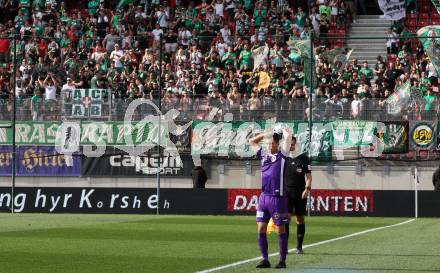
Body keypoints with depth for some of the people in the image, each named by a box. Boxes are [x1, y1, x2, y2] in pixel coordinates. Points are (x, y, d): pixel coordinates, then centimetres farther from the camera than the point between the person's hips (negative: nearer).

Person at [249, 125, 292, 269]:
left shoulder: (281, 155, 2)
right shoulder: (263, 154, 15)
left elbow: (288, 136, -8)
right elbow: (252, 141, 28)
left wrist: (282, 130, 12)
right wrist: (267, 133, 23)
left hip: (277, 197, -5)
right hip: (264, 196, 5)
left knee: (280, 230, 0)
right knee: (261, 229, 2)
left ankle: (282, 260, 4)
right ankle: (265, 259, 8)